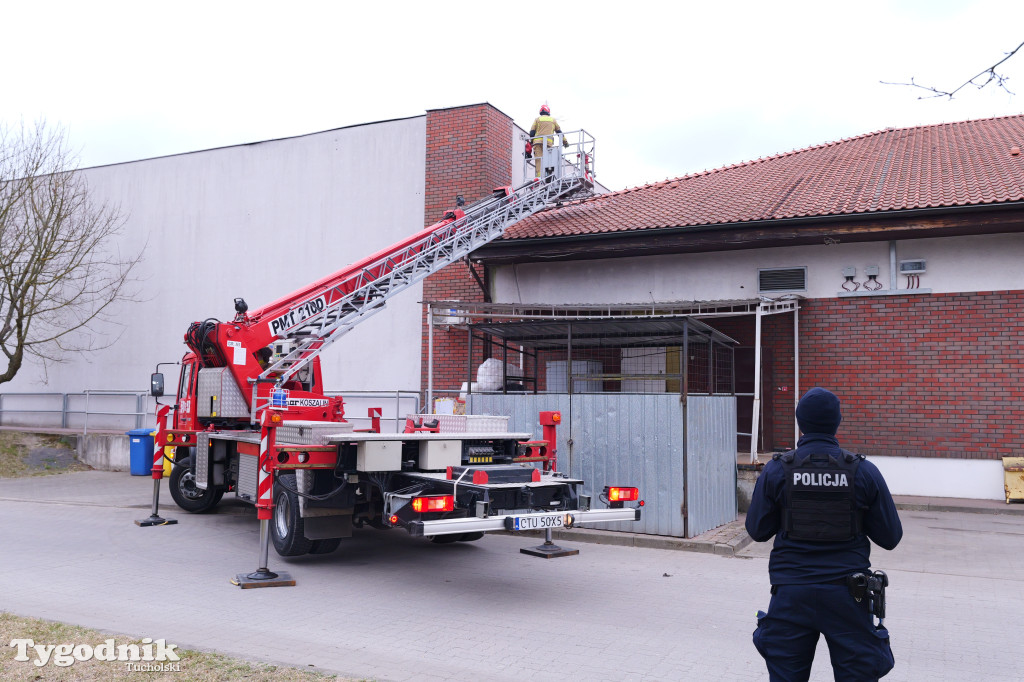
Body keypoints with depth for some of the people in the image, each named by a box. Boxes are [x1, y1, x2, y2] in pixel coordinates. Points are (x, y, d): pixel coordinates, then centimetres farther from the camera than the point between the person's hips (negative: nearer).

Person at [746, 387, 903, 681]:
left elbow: (757, 530, 0)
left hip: (791, 593, 0)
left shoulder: (776, 470, -6)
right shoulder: (864, 471, -5)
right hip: (847, 593, 0)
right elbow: (890, 537, 0)